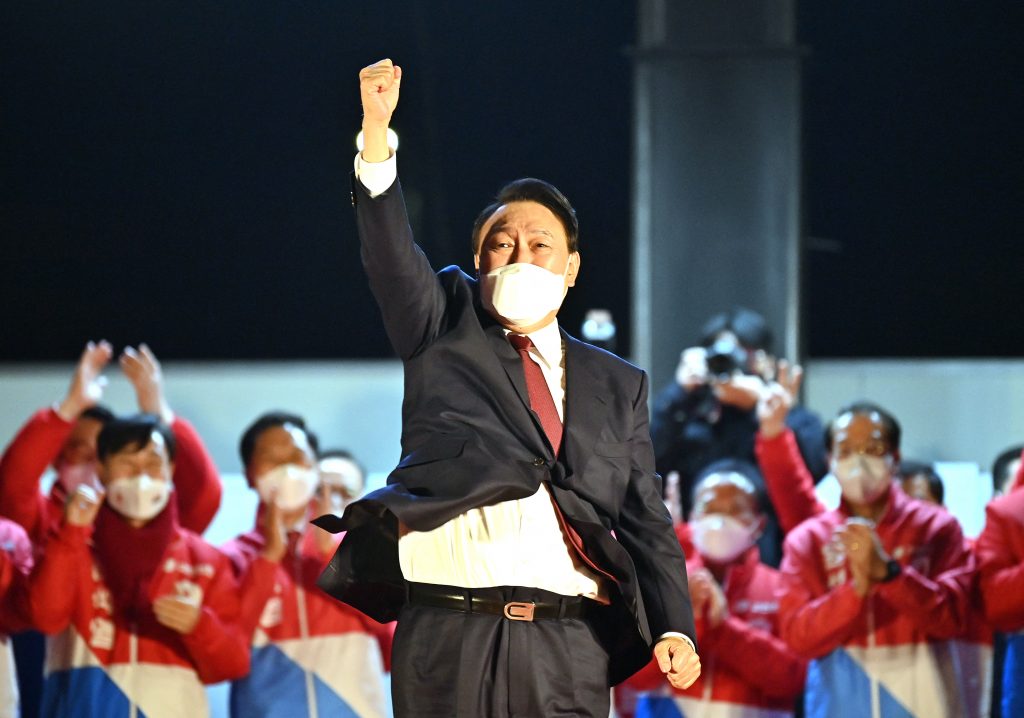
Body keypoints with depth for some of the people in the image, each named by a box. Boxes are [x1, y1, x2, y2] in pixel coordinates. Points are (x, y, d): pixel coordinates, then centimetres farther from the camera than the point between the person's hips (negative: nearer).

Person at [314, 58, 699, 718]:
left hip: (570, 646, 1)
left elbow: (646, 517, 15)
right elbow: (391, 253, -2)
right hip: (448, 636, -1)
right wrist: (377, 132, -19)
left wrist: (674, 627, -1)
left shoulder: (618, 386, 19)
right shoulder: (447, 328, 15)